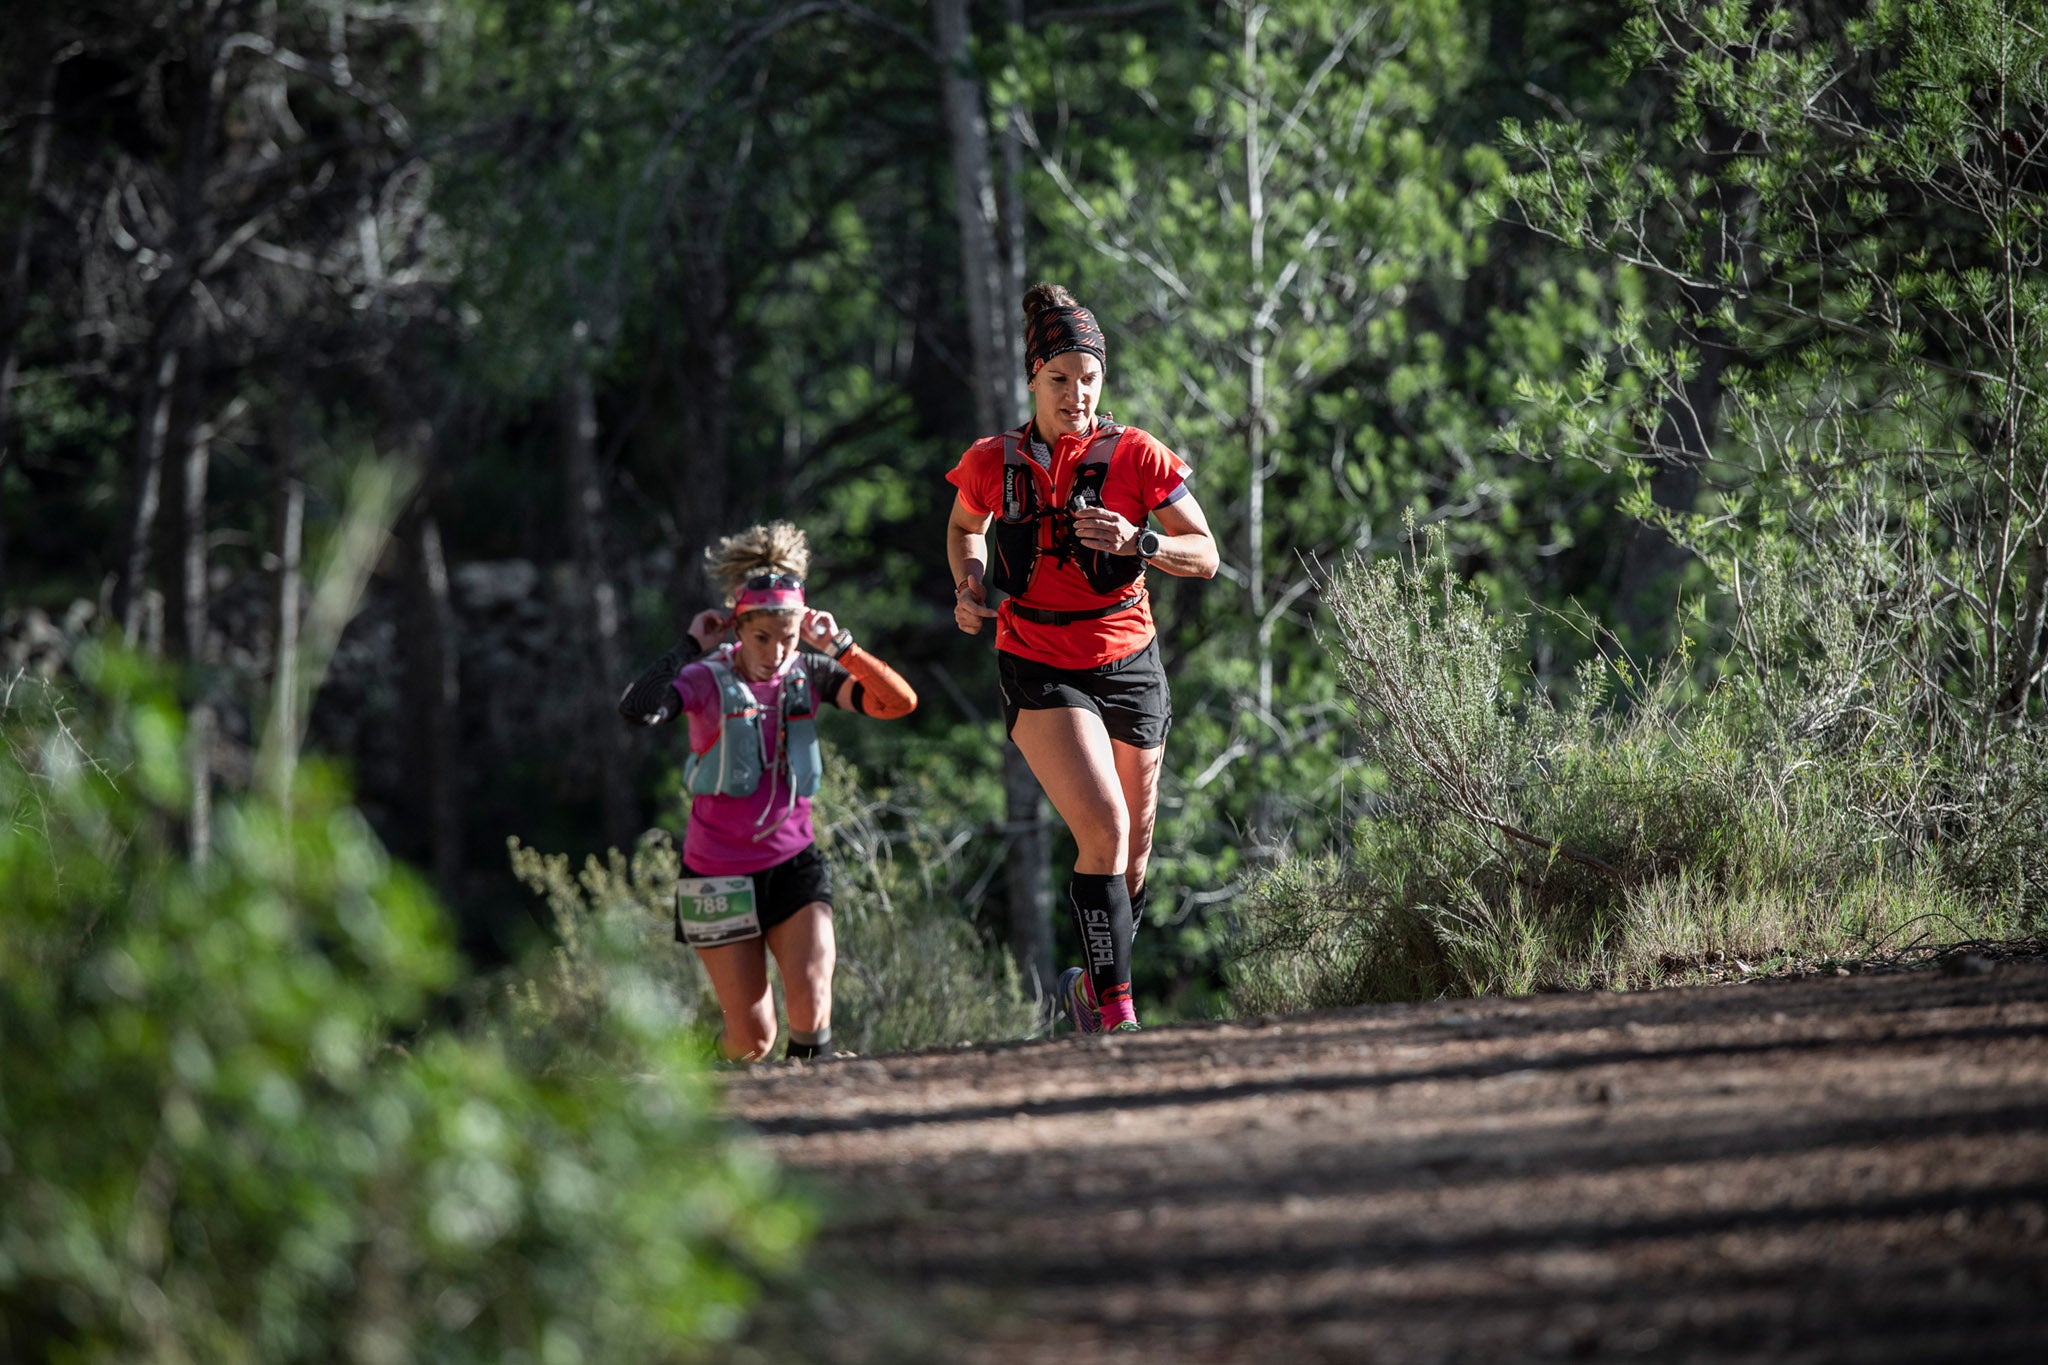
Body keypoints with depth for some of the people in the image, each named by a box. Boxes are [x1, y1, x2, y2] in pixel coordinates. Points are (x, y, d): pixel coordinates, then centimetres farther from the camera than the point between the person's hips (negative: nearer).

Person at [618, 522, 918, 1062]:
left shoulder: (809, 675, -2)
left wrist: (840, 646, -18)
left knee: (811, 1008, -20)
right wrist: (691, 647, -25)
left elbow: (899, 702, -11)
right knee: (752, 1039, 2)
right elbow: (636, 710, -31)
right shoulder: (708, 680, -12)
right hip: (721, 874, -2)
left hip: (793, 866, 2)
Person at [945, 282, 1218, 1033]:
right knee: (1105, 828, -20)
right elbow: (965, 530, 19)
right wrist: (969, 587, 0)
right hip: (1038, 668, -2)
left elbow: (1206, 554, -3)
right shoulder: (992, 463, -3)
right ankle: (1116, 1015, -20)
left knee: (1134, 849, 10)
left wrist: (1138, 543, -21)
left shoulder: (1136, 455, -7)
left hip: (1127, 662, 2)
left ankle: (1092, 985, 34)